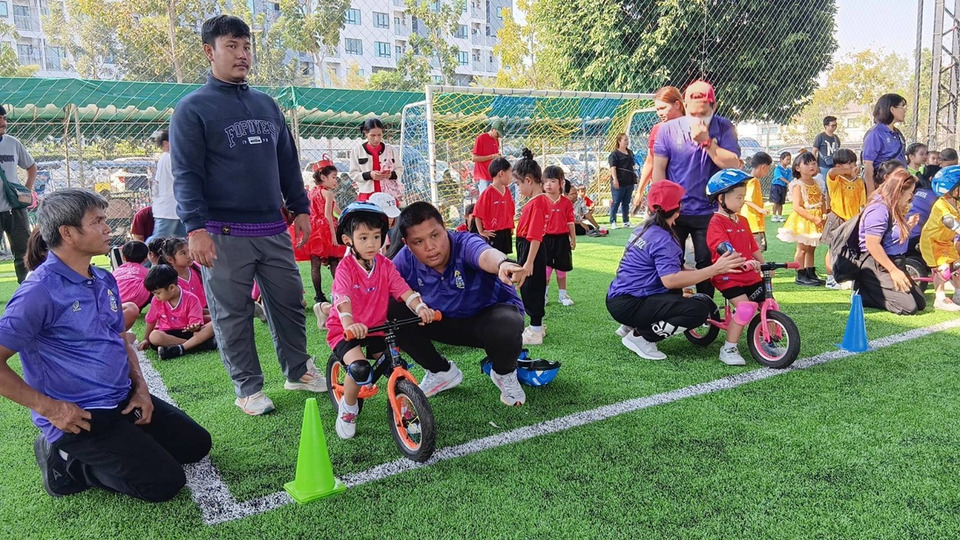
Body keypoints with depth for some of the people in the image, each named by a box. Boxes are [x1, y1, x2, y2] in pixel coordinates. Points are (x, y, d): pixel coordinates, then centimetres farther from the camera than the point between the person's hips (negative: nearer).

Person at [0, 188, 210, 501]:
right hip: (79, 417, -8)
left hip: (124, 400, 8)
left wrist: (140, 387, 4)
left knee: (196, 444, 10)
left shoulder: (105, 281, 7)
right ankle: (65, 462, 5)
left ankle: (97, 454, 15)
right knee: (165, 482, -11)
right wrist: (49, 408, -18)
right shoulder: (41, 291, -19)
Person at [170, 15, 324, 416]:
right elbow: (186, 174, -8)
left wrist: (300, 208, 15)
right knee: (232, 315, 3)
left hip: (273, 230, 5)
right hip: (224, 233, -5)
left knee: (290, 301, 11)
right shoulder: (192, 109, -2)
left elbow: (288, 162, 19)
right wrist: (195, 228, -17)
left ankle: (298, 371, 27)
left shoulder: (267, 104, 15)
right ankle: (248, 389, 16)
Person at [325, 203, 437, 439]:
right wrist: (349, 324, -51)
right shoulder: (345, 268, -16)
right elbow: (343, 299, -31)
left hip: (376, 327, 5)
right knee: (360, 369, -27)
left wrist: (421, 308, -33)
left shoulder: (385, 265, -2)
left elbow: (404, 290, -13)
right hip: (346, 330, -4)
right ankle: (348, 408, 2)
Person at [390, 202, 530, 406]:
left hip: (489, 312, -4)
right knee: (392, 313, -16)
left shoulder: (464, 244, -31)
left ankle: (505, 374, 1)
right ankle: (442, 372, 8)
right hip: (445, 321, 4)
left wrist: (502, 263, -78)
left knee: (506, 328, -39)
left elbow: (486, 254, -55)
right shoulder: (406, 259, -17)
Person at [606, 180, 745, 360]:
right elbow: (670, 279, -29)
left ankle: (633, 326, 17)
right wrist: (715, 269, -28)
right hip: (628, 305, -10)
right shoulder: (663, 239, -17)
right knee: (699, 310, -18)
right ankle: (641, 336, -9)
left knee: (675, 295, 29)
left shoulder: (644, 229, 11)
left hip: (618, 296, 10)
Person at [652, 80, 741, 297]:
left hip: (708, 212, 1)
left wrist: (707, 141, -21)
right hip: (674, 211, 0)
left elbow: (733, 164, -14)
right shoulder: (669, 129, -4)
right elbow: (659, 168, -2)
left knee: (707, 264, 7)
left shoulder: (724, 128, -2)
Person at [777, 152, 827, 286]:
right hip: (803, 221, -7)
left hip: (816, 221, 7)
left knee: (811, 248, 12)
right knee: (802, 248, -3)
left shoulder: (816, 183, 11)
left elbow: (822, 202, 16)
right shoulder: (798, 185, -12)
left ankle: (811, 274, 19)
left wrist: (824, 216, 1)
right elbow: (797, 207, -19)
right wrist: (813, 218, -23)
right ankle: (800, 276, 2)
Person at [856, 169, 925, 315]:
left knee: (921, 303, 8)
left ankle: (870, 290, 9)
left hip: (894, 261, 11)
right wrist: (893, 271, -21)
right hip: (877, 267, -11)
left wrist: (908, 225, 8)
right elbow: (872, 245, -24)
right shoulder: (878, 209, -18)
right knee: (908, 307, -18)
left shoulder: (894, 209, 13)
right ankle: (862, 294, -6)